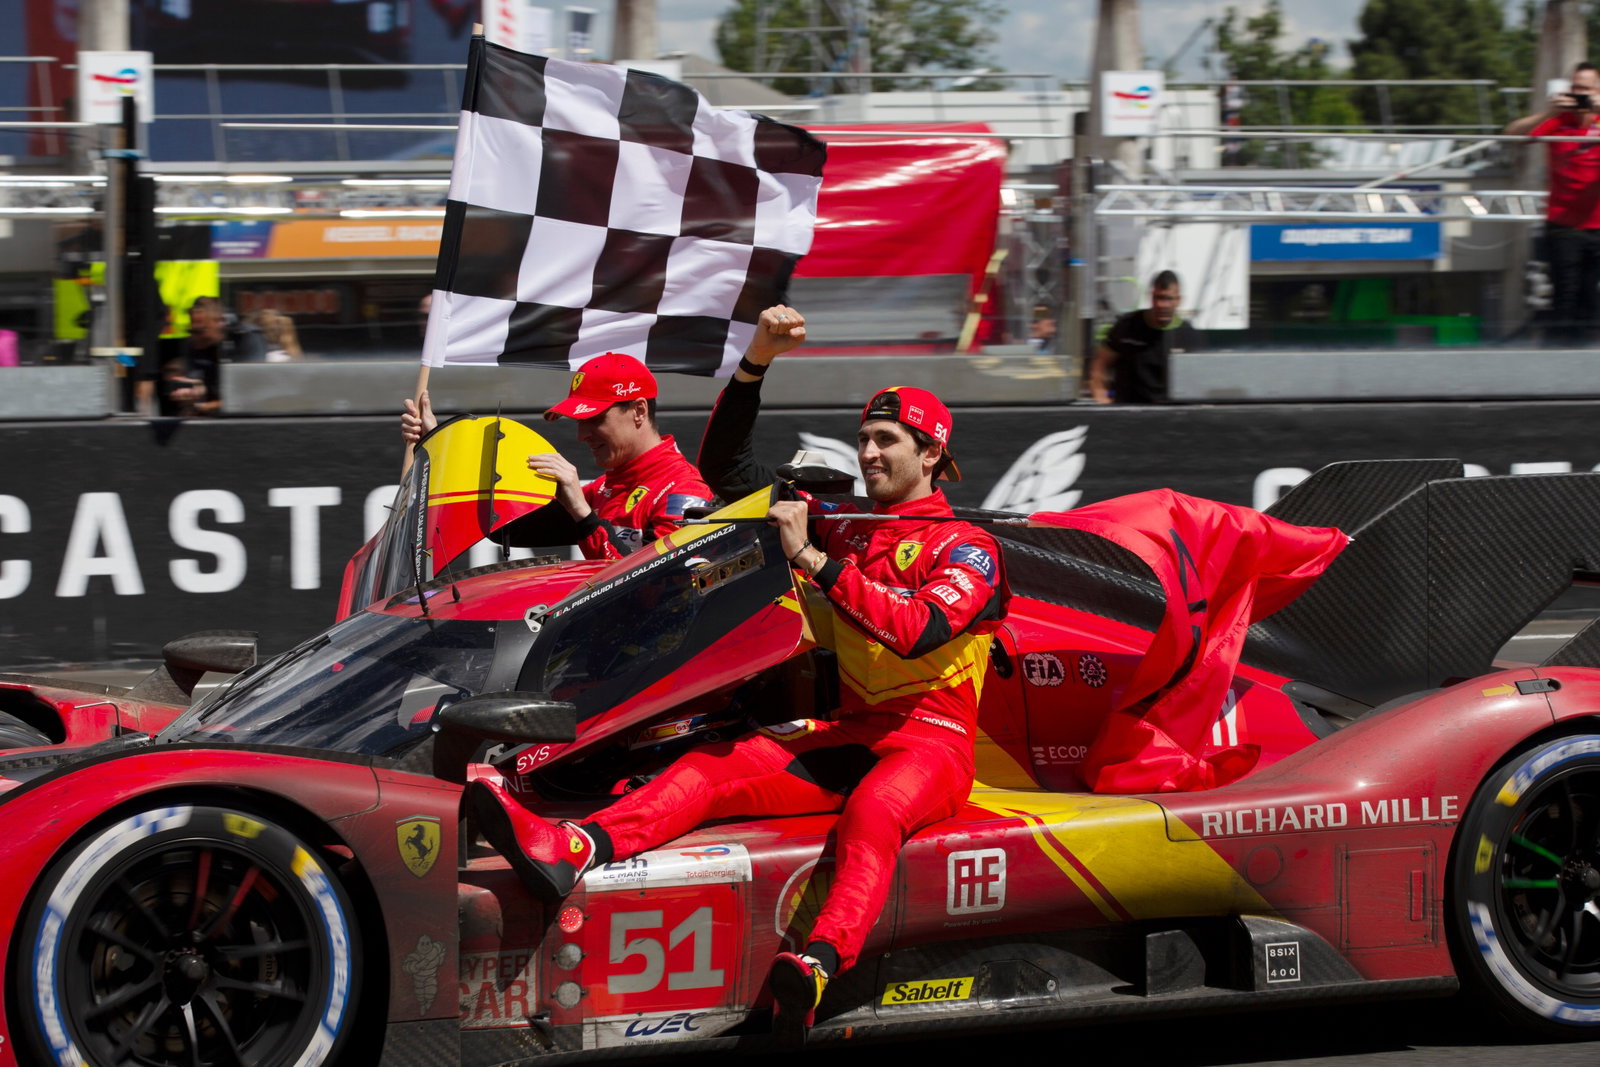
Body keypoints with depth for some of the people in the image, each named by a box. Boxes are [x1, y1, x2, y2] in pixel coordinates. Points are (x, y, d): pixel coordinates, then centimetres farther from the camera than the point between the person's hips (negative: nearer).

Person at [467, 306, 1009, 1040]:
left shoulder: (967, 549, 2)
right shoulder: (842, 527, 19)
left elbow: (915, 630, -18)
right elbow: (727, 468, 19)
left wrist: (812, 560, -19)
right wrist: (758, 359, 8)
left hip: (930, 737, -5)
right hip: (850, 730, 5)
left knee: (871, 811, -39)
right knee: (715, 767, -22)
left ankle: (816, 969, -66)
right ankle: (568, 850, -48)